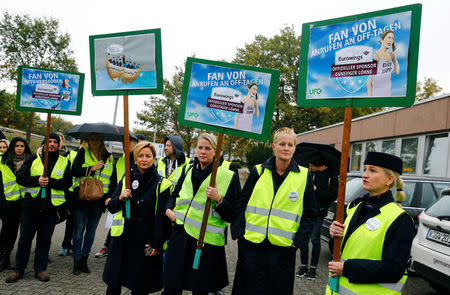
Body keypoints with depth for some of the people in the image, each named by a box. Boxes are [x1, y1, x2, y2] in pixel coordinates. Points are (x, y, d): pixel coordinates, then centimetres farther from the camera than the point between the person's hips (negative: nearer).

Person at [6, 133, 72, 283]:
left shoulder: (64, 162, 7)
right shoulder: (34, 159, 7)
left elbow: (67, 183, -2)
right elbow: (20, 177, 3)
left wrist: (51, 182, -16)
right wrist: (36, 180, -13)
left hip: (51, 207, 0)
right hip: (31, 205, 0)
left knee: (45, 239, 7)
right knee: (25, 238, 7)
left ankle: (40, 269, 19)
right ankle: (18, 269, 19)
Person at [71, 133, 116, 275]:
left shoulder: (108, 158, 11)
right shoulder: (83, 153, 5)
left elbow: (113, 180, 11)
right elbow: (74, 170, -6)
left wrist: (109, 197, 1)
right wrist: (92, 168, -15)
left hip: (98, 199, 2)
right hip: (81, 197, -2)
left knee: (91, 230, 8)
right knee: (79, 230, 1)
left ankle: (84, 260, 18)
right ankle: (77, 262, 10)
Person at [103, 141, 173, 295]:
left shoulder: (162, 184, -6)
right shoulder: (126, 178, 7)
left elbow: (163, 217, -6)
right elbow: (111, 207, 10)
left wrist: (157, 244, -10)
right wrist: (120, 198, -11)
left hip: (145, 243, -3)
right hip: (122, 240, 3)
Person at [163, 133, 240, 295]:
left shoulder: (228, 176, -5)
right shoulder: (188, 170, 10)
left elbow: (232, 216, -6)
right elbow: (175, 195, 25)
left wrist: (218, 199, -22)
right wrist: (169, 209, 6)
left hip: (207, 241, -4)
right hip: (180, 236, 4)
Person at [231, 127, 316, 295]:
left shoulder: (304, 177, -1)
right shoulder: (259, 171, 1)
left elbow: (309, 214, 4)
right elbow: (241, 203, 6)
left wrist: (298, 240, -4)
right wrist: (239, 231, -2)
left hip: (283, 249, -1)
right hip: (251, 244, 1)